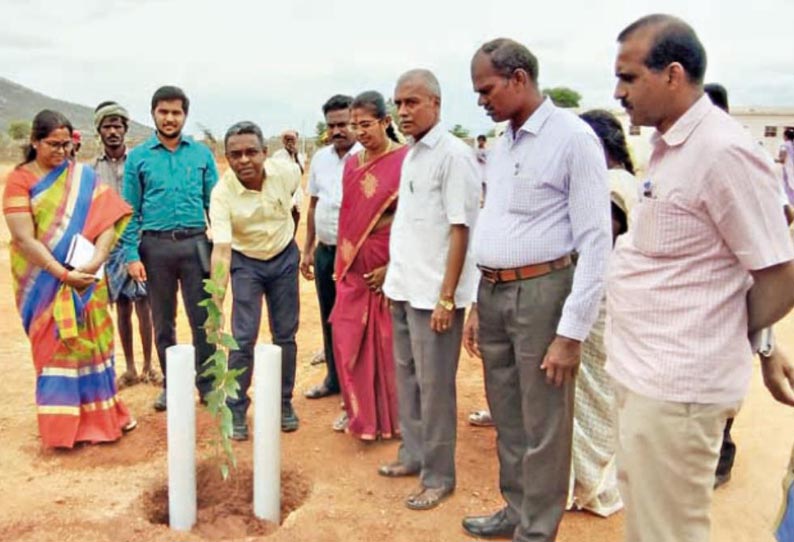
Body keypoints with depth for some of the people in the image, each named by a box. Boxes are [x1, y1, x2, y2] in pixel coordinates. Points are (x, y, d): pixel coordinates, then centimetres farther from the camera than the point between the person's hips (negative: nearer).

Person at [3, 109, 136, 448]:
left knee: (92, 341, 10)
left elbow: (108, 219, -7)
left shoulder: (83, 176, 2)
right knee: (55, 346, 5)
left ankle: (100, 414, 25)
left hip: (86, 276, 3)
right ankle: (61, 424, 17)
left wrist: (96, 260, -22)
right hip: (43, 280, -2)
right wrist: (63, 273, -22)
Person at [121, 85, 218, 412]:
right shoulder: (138, 157, 3)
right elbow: (131, 212, 2)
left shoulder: (202, 154, 4)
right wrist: (132, 255, -5)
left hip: (195, 244, 0)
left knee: (203, 319, 2)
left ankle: (207, 384, 15)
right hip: (155, 246, 1)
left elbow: (214, 204, 5)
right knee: (163, 321, 12)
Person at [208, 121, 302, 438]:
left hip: (284, 257, 2)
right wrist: (217, 302, -41)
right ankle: (236, 411, 9)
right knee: (243, 338, -6)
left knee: (285, 334, 8)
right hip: (245, 262, -2)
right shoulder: (222, 193, -26)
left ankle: (284, 403, 24)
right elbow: (221, 249, -33)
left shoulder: (285, 172, -19)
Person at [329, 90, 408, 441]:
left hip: (389, 267, -6)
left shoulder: (405, 160, -11)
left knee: (388, 342, 5)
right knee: (348, 339, 8)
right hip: (354, 267, 6)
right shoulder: (352, 163, 9)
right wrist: (341, 262, 12)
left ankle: (390, 416, 23)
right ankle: (359, 411, 25)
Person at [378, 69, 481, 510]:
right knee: (407, 376, 17)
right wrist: (395, 274, 14)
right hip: (404, 287, 8)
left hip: (433, 292, -8)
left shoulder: (454, 155, -12)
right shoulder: (411, 155, 13)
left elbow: (460, 230, -16)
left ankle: (438, 475, 15)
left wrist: (446, 297, -18)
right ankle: (414, 454, 32)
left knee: (434, 385, 1)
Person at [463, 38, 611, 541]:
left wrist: (572, 332, -16)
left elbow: (596, 242, -15)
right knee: (507, 419, 18)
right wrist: (478, 305, 16)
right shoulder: (501, 145, 12)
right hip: (494, 292, 8)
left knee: (542, 426, 5)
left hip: (541, 292, -7)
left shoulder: (573, 138, -11)